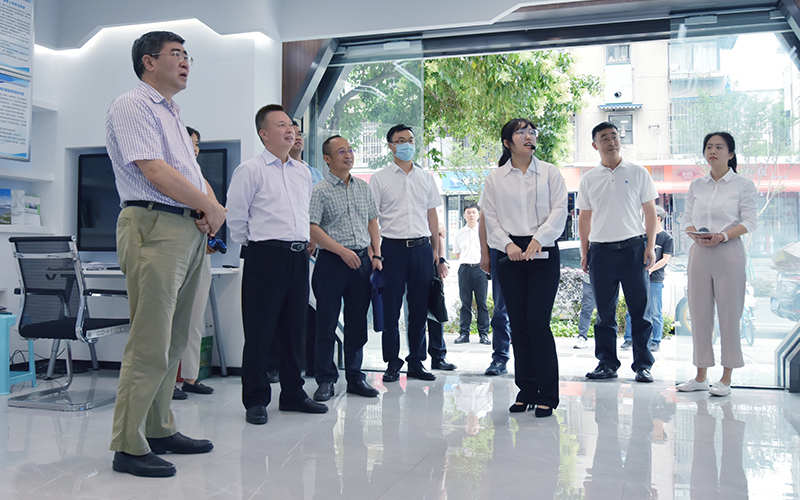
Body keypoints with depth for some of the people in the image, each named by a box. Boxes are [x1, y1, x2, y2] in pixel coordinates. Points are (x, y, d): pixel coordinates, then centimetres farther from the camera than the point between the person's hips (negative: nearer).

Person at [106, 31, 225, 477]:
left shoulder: (173, 115, 26)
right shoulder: (132, 106, -4)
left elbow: (195, 174, 22)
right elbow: (156, 173, -16)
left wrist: (213, 208, 1)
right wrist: (210, 207, -7)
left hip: (191, 231, 10)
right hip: (155, 227, -9)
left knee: (174, 339, 12)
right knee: (150, 343, -9)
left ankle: (160, 430, 23)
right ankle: (129, 447, -1)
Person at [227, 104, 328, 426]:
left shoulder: (302, 172, 16)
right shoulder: (250, 170, -3)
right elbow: (235, 217, -3)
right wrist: (253, 246, 3)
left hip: (299, 257, 6)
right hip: (265, 256, -6)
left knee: (294, 327, 12)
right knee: (260, 330, -2)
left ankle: (292, 394, 23)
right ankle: (255, 400, 9)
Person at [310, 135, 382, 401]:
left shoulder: (363, 187, 14)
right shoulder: (320, 190, -3)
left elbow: (372, 222, 18)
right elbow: (312, 229, -11)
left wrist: (376, 255, 8)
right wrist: (342, 251, -16)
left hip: (362, 260, 5)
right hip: (332, 261, -5)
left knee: (358, 323, 9)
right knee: (327, 324, 0)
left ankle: (355, 377, 19)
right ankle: (325, 380, 10)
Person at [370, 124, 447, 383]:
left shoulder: (426, 177, 14)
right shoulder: (380, 178, 4)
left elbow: (432, 216, 16)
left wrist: (437, 253, 11)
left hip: (422, 247, 3)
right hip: (392, 247, -3)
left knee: (420, 308, 6)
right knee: (390, 308, 0)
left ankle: (417, 362, 18)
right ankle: (392, 363, 12)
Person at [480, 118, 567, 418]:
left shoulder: (550, 172, 9)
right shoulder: (494, 179, 11)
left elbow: (559, 210, 0)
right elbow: (490, 217, 6)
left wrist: (539, 239, -14)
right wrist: (507, 244, -10)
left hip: (544, 253, -2)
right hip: (510, 255, 2)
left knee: (538, 322, -9)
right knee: (518, 325, 4)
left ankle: (547, 395, 2)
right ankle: (526, 391, 16)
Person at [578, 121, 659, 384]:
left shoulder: (638, 173, 6)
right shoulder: (588, 179, 11)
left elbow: (650, 212, 7)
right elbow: (584, 217, 14)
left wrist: (650, 246, -3)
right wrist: (584, 252, 7)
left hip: (633, 248, -1)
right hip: (600, 251, 2)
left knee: (640, 310, 0)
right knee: (605, 311, 6)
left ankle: (643, 365, 8)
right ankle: (607, 363, 14)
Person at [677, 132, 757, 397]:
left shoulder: (743, 185, 2)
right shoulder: (696, 186, 13)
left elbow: (749, 221, -4)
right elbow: (687, 218, 11)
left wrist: (722, 236, -19)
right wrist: (695, 235, -11)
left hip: (728, 253, -4)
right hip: (699, 253, 4)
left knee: (729, 314, -1)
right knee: (699, 313, 6)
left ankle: (726, 379, 8)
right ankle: (701, 377, 15)